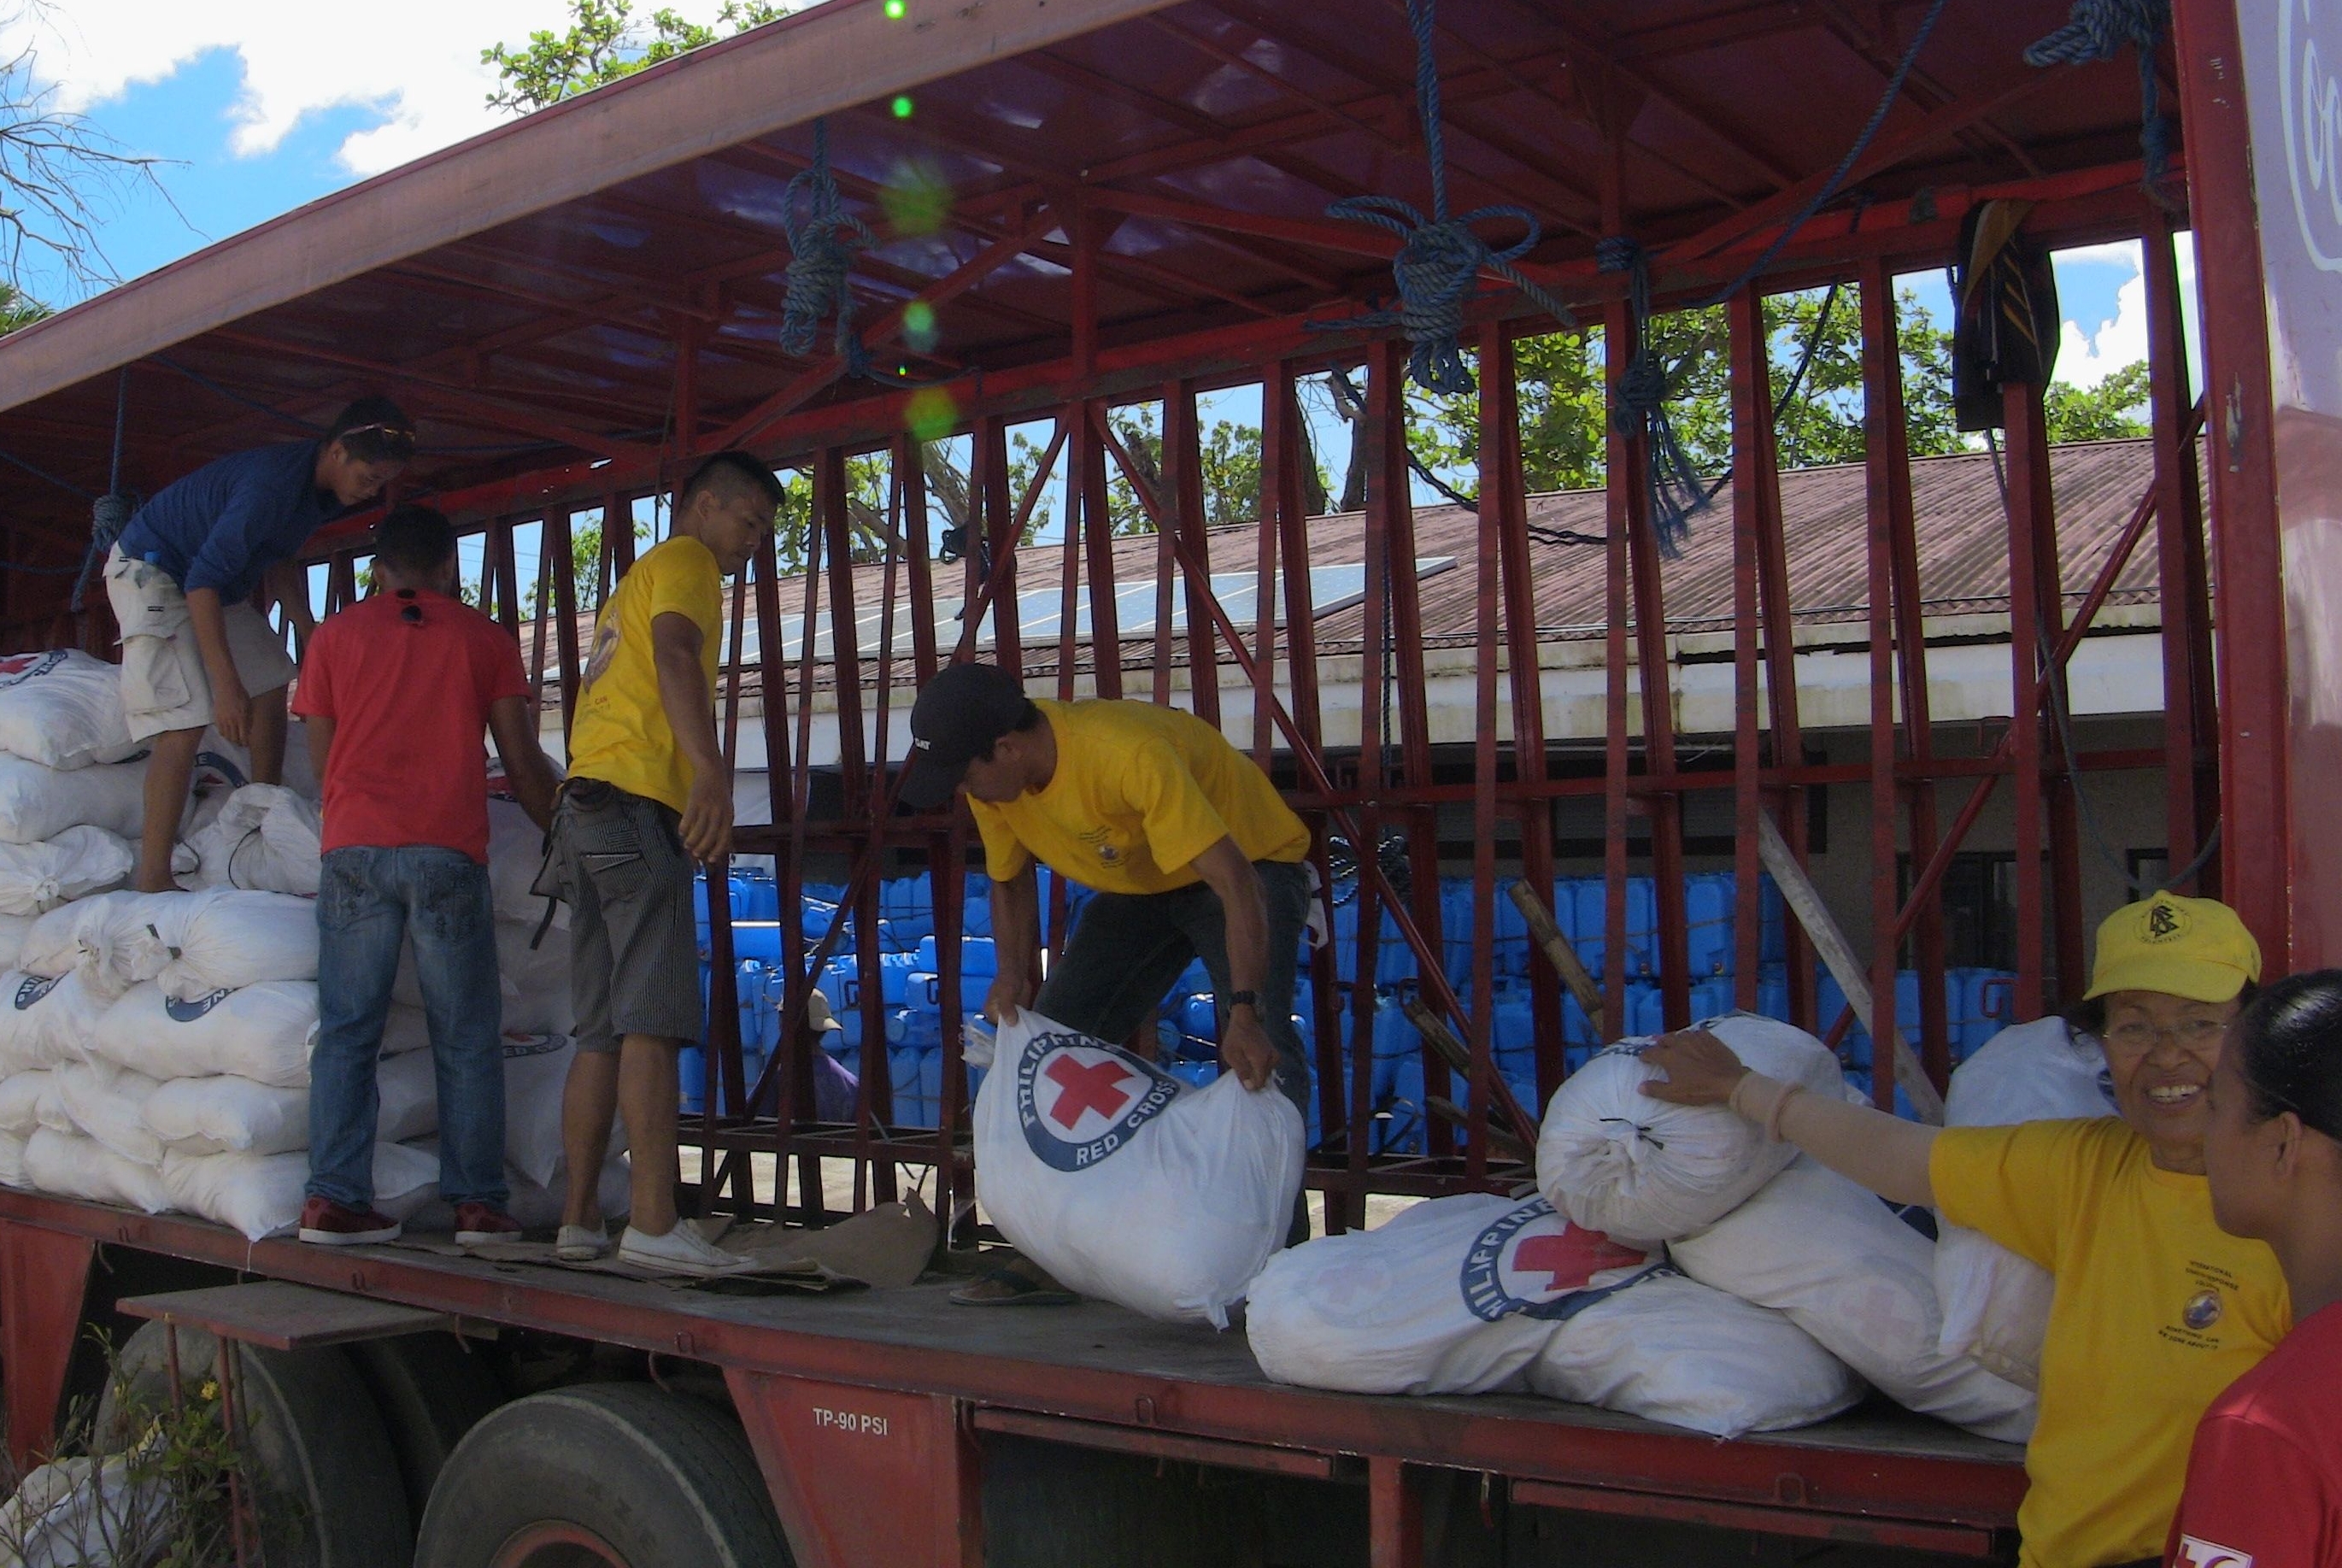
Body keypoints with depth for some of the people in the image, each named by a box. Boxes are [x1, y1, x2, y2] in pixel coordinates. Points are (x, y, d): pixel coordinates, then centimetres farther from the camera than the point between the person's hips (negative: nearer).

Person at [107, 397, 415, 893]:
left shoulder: (320, 488, -3)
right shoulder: (273, 482, -32)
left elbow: (278, 561, 14)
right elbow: (203, 581, -33)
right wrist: (227, 686, -35)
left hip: (214, 582, 10)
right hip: (149, 570, -10)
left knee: (272, 682, 14)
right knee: (184, 724, -18)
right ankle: (153, 882, -18)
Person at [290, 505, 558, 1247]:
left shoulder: (336, 634, 15)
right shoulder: (483, 637, 11)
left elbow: (323, 755, 16)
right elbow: (523, 763, 9)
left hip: (353, 849, 2)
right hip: (447, 852, -1)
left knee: (346, 1031, 5)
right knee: (467, 1039, 4)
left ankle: (333, 1199, 0)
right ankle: (477, 1203, 3)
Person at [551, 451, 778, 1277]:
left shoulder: (632, 584, 32)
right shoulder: (684, 563, 2)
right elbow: (674, 653, -18)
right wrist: (710, 770, -33)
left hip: (585, 807, 9)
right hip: (638, 805, -9)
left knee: (603, 1031, 8)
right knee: (653, 1022, -15)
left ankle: (579, 1219, 9)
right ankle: (654, 1224, -21)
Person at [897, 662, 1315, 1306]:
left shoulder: (1130, 753, -38)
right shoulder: (990, 780, -16)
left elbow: (1236, 883, -41)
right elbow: (1010, 880, 2)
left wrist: (1244, 1011, -49)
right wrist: (1014, 976, -15)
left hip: (1251, 863, -7)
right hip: (1139, 886, 7)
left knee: (1259, 1056, -27)